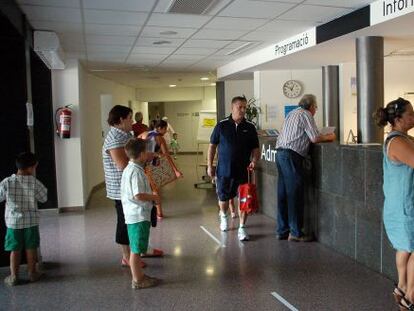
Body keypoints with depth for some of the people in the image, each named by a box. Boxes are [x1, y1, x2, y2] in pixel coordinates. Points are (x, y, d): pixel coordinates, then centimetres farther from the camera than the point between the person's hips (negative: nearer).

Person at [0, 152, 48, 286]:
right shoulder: (35, 183, -13)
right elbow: (43, 198, 0)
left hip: (13, 221, 0)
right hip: (31, 221, 0)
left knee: (15, 249, 11)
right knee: (31, 248, 13)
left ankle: (13, 276, 17)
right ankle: (32, 273, 24)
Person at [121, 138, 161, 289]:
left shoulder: (129, 169, 11)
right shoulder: (136, 172, -20)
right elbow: (138, 195, -28)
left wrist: (150, 197, 17)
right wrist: (153, 197, -13)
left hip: (133, 215, 10)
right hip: (139, 216, -10)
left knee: (136, 248, 19)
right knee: (136, 249, 1)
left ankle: (139, 275, 31)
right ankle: (137, 280, 11)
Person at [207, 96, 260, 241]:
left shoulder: (250, 127, 1)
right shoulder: (222, 125, -3)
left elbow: (255, 148, 5)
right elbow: (212, 146, 3)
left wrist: (254, 161, -15)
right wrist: (209, 166, 1)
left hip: (243, 171, 0)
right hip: (224, 170, 0)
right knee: (223, 198, 14)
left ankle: (242, 228, 11)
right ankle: (223, 215, 45)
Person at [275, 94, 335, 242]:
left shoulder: (291, 113, 23)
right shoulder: (305, 114, -4)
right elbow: (315, 138, -10)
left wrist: (323, 136, 27)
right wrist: (329, 137, 8)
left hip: (280, 153, 9)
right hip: (291, 156, -9)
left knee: (283, 193, 10)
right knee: (295, 195, -4)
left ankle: (282, 230, 15)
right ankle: (295, 232, 0)